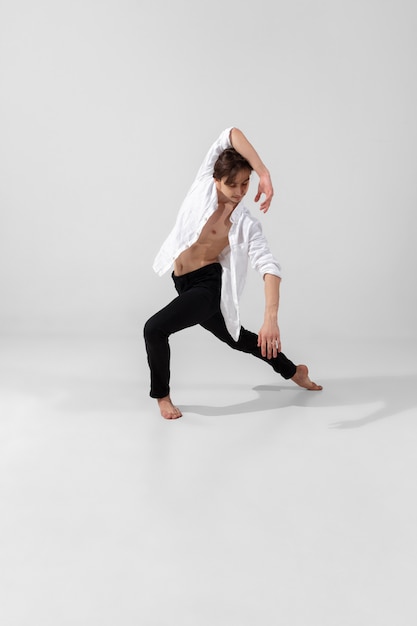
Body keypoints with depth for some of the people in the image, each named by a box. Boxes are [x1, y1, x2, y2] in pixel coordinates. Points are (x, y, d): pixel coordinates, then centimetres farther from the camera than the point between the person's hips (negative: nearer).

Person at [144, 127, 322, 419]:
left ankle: (162, 393, 6)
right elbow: (232, 134, -15)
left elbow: (270, 267, -25)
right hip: (184, 284, 6)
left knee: (154, 329, -21)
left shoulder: (247, 224, -16)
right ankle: (292, 370, 43)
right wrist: (266, 172, -25)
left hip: (209, 285, -6)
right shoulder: (204, 184, -7)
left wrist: (271, 318, -38)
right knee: (237, 339, 21)